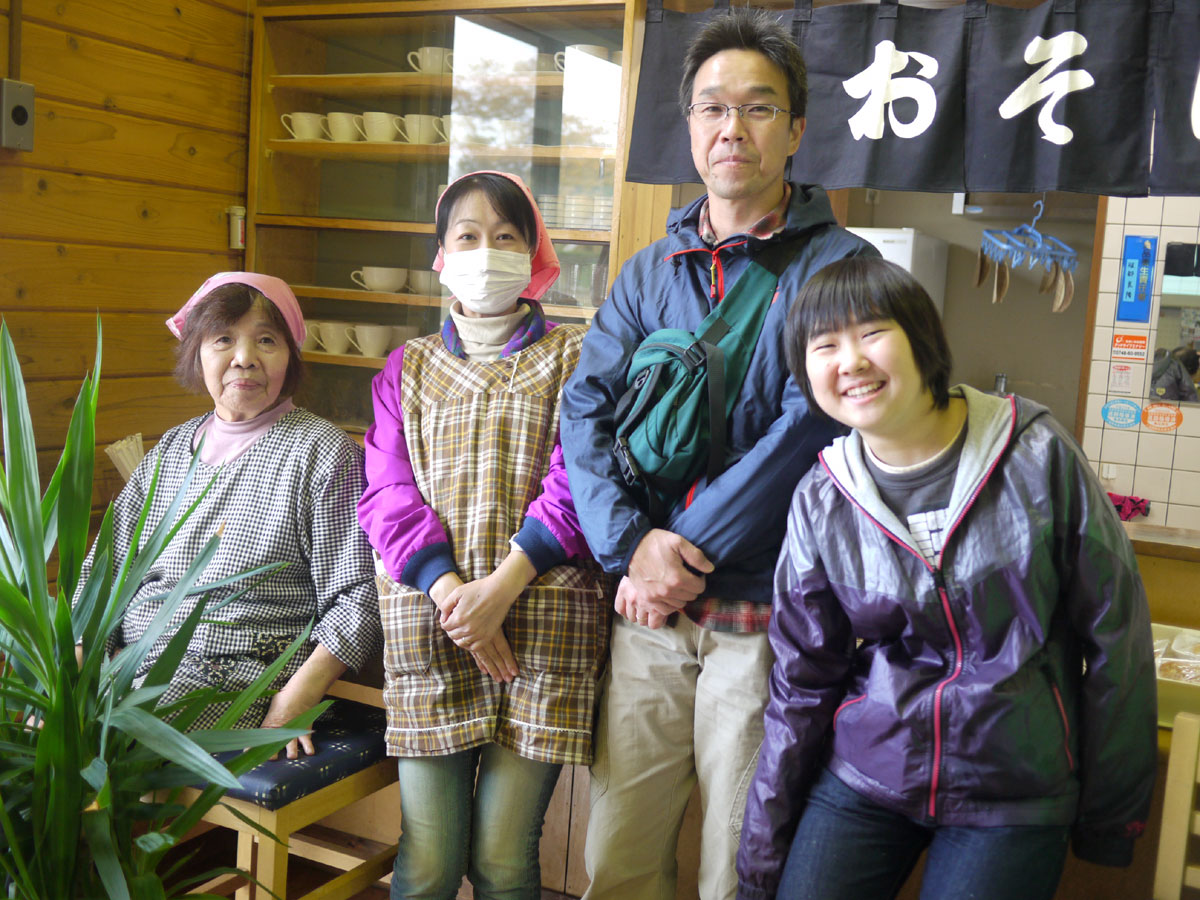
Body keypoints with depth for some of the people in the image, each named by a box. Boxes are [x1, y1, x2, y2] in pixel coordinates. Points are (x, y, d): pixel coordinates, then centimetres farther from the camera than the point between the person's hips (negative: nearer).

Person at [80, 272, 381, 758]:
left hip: (235, 677, -5)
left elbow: (358, 595, -8)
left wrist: (295, 700, -17)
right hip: (125, 663, 6)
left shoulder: (324, 452, -3)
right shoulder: (171, 449, 16)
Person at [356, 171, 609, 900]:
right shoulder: (408, 369, 16)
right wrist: (451, 594, -12)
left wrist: (500, 588, -15)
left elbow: (577, 486, -3)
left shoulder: (575, 357, 9)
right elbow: (390, 496, 4)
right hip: (428, 623, 2)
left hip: (545, 624, -2)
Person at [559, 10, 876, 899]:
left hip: (765, 614, -4)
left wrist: (691, 554, -15)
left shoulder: (839, 265, -2)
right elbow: (585, 408, 3)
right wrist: (631, 542, -13)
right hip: (650, 606, 4)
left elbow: (811, 424, -13)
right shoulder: (649, 273, 13)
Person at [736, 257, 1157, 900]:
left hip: (1015, 794, -2)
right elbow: (803, 683, 3)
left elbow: (1114, 635, -3)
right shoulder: (821, 501, -3)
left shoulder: (1036, 457, -10)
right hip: (864, 777, 2)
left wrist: (1108, 820, 2)